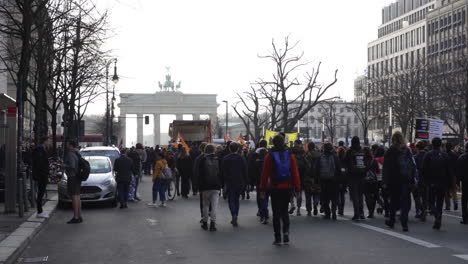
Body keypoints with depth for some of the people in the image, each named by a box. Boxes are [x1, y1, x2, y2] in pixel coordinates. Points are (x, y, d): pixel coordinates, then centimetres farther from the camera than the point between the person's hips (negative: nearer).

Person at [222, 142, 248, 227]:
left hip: (230, 183, -2)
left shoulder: (225, 159, -3)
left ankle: (234, 215, -23)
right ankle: (235, 219, 14)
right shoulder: (242, 158, 2)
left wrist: (223, 182, 3)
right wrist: (245, 184, 7)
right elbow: (245, 172, 3)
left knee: (231, 200, 2)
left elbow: (223, 172, -2)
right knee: (236, 199, 14)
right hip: (239, 183, 2)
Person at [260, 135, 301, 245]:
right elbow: (295, 173, -1)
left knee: (276, 212, 4)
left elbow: (265, 174, -4)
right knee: (284, 210, 17)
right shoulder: (290, 155, 0)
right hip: (287, 187, 2)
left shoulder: (269, 156, -6)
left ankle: (278, 238, 4)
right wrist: (297, 188, 4)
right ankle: (286, 231, -2)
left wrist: (262, 189, 2)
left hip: (275, 188, -2)